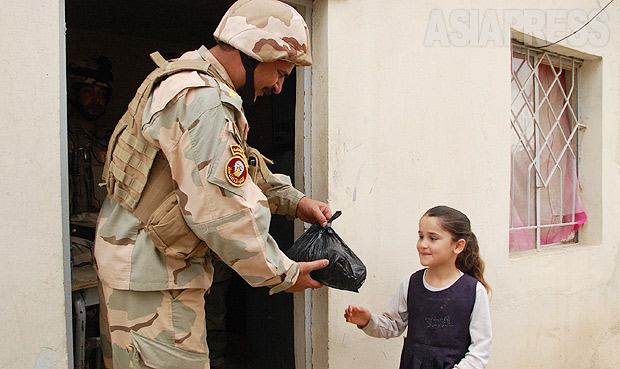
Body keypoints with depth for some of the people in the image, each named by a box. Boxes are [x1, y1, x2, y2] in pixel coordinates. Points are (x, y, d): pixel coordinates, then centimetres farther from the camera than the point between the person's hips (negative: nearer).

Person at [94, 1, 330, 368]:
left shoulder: (193, 80, 13)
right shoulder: (202, 100, -22)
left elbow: (240, 171, 22)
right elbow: (222, 212, -26)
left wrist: (294, 200, 8)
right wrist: (284, 275, -14)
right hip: (150, 269, -11)